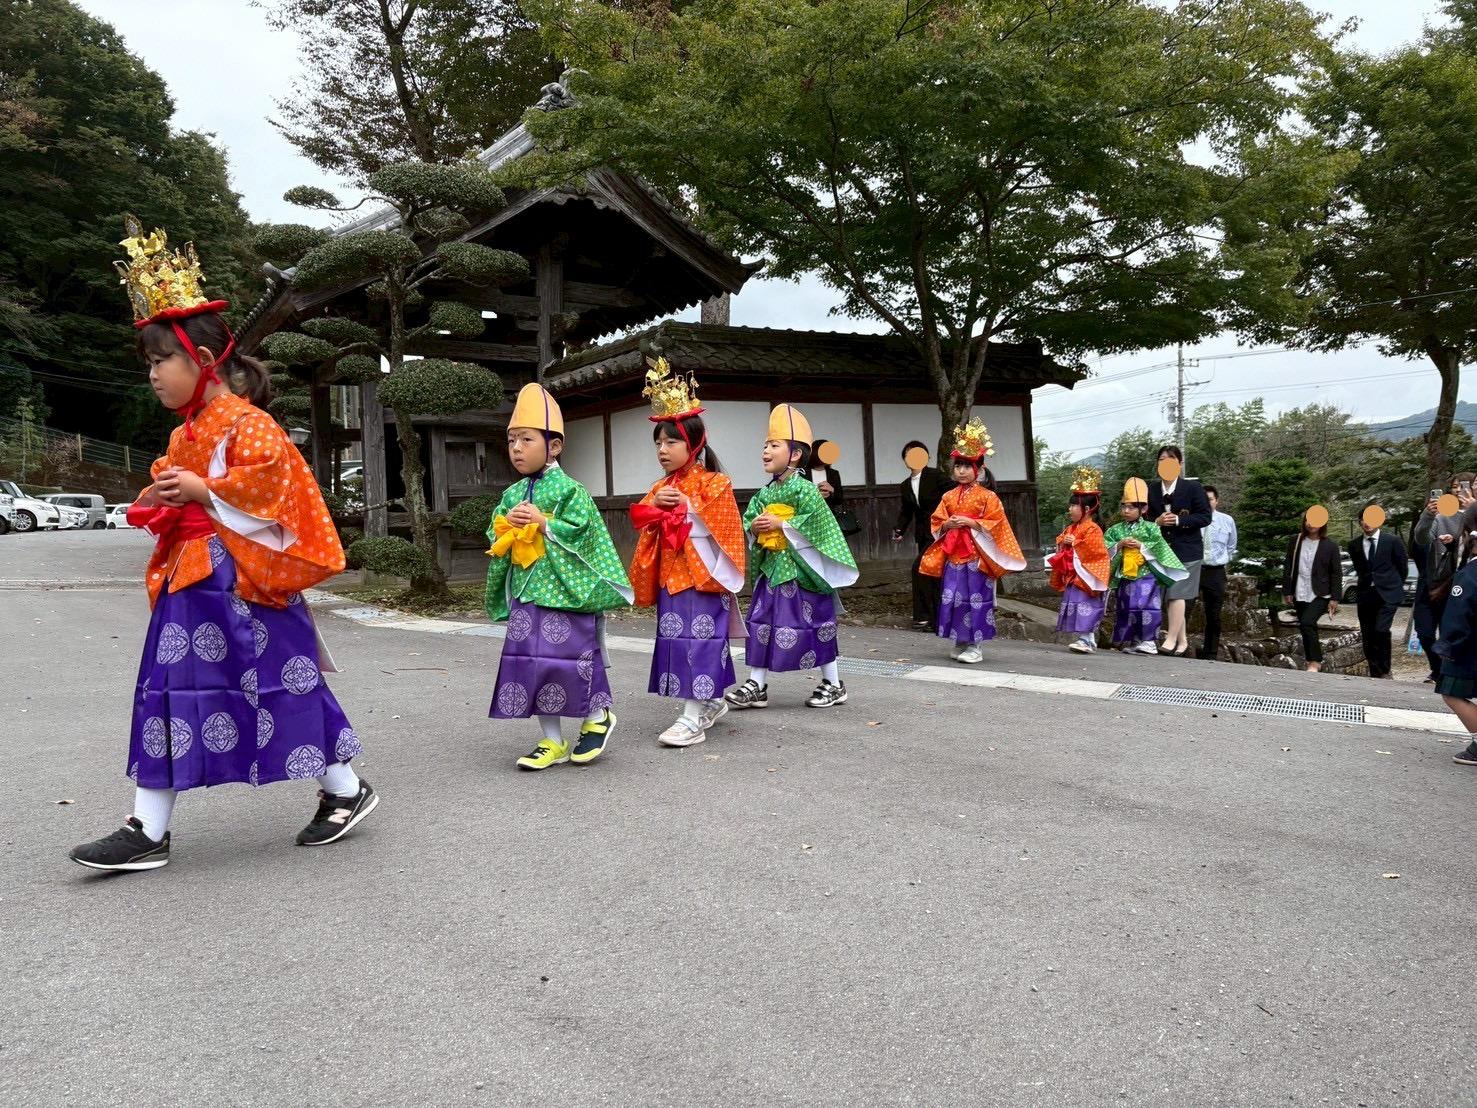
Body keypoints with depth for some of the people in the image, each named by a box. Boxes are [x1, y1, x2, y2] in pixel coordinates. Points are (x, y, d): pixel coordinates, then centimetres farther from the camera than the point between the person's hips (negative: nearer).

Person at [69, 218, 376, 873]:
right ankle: (148, 830, 11)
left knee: (278, 689, -2)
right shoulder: (185, 434, 16)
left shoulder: (246, 422, -11)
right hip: (188, 582, 9)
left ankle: (347, 790, 16)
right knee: (168, 693, 6)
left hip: (240, 582, -9)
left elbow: (273, 482, -23)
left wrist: (203, 491, -19)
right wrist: (157, 504, 7)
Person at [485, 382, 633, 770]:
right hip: (526, 595, 6)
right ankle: (552, 741, 16)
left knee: (571, 659, -2)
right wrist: (506, 527, -7)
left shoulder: (569, 490, -7)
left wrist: (543, 523, -17)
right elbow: (495, 538, 14)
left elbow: (582, 534, -15)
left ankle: (598, 717, 25)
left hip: (565, 592, -6)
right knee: (531, 664, 5)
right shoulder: (512, 494, 11)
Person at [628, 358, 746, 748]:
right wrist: (655, 508, -6)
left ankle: (693, 718, -9)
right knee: (675, 638, 11)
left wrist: (688, 506, -14)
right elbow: (643, 526, 12)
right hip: (670, 575, 8)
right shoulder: (661, 487, 14)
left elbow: (722, 527, -14)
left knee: (700, 639, -9)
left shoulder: (713, 483, -7)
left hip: (702, 574, -8)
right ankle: (711, 701, 26)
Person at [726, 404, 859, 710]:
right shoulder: (765, 493, 9)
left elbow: (816, 523, -20)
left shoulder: (804, 489, -12)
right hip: (772, 567, 7)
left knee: (815, 624, 2)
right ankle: (756, 686, 13)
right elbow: (749, 519, 14)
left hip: (800, 569, -7)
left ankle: (834, 685, 17)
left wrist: (779, 524, -18)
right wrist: (754, 526, -9)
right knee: (761, 623, 5)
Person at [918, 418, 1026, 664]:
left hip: (977, 557, -4)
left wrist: (971, 523, -16)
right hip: (953, 556, 4)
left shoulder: (987, 496, -3)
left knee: (975, 599, -3)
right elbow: (936, 522, 13)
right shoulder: (949, 496, 10)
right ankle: (960, 642, 14)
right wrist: (947, 525, -8)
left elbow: (996, 524, -8)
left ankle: (973, 645, 3)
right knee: (953, 598, 3)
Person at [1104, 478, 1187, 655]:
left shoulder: (1150, 528, 0)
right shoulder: (1115, 529, 8)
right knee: (1125, 610, 8)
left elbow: (1159, 548, -9)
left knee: (1146, 608, -10)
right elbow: (1105, 550, 0)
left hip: (1146, 576, -4)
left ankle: (1147, 641, -3)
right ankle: (1128, 641, 18)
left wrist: (1141, 546, -15)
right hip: (1123, 578, 4)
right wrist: (1120, 544, -14)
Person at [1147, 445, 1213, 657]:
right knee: (1169, 597, 6)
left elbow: (1205, 517, -6)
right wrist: (1157, 522, -9)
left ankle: (1171, 639, -11)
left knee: (1177, 594, -12)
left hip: (1186, 550, -5)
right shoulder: (1152, 490, 8)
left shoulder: (1192, 487, -3)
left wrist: (1178, 520, -17)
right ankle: (1182, 641, 15)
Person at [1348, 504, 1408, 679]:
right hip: (1365, 594, 4)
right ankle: (1375, 673, 13)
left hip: (1388, 593, -4)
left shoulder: (1393, 541, -2)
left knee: (1381, 630, -19)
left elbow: (1402, 565, 7)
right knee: (1367, 635, 3)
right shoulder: (1354, 544, 7)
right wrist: (1364, 582, 15)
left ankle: (1385, 670, -4)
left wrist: (1395, 585, 13)